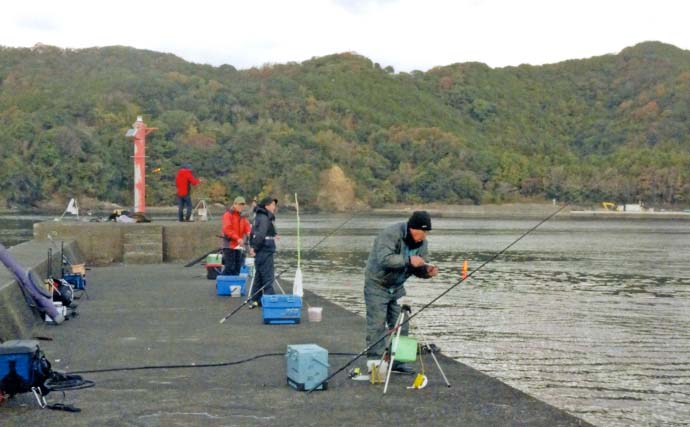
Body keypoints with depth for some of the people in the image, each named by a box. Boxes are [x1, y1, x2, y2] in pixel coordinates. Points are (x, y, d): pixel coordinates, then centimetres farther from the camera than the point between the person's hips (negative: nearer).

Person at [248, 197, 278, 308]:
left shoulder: (259, 217, 15)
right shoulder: (264, 218, -17)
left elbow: (253, 233, 21)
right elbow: (260, 235, -27)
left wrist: (254, 247, 15)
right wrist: (255, 248, -19)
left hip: (261, 252, 10)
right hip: (265, 252, -10)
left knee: (259, 276, 15)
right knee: (268, 277, -6)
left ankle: (255, 300, 20)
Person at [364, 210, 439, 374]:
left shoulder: (422, 242, -1)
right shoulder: (391, 234, -25)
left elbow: (418, 268, 4)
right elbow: (384, 259, -36)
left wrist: (427, 271, -18)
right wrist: (408, 260, -37)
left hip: (397, 287, 7)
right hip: (377, 284, -7)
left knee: (400, 325, 7)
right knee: (377, 325, -8)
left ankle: (397, 361, 16)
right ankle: (375, 363, -4)